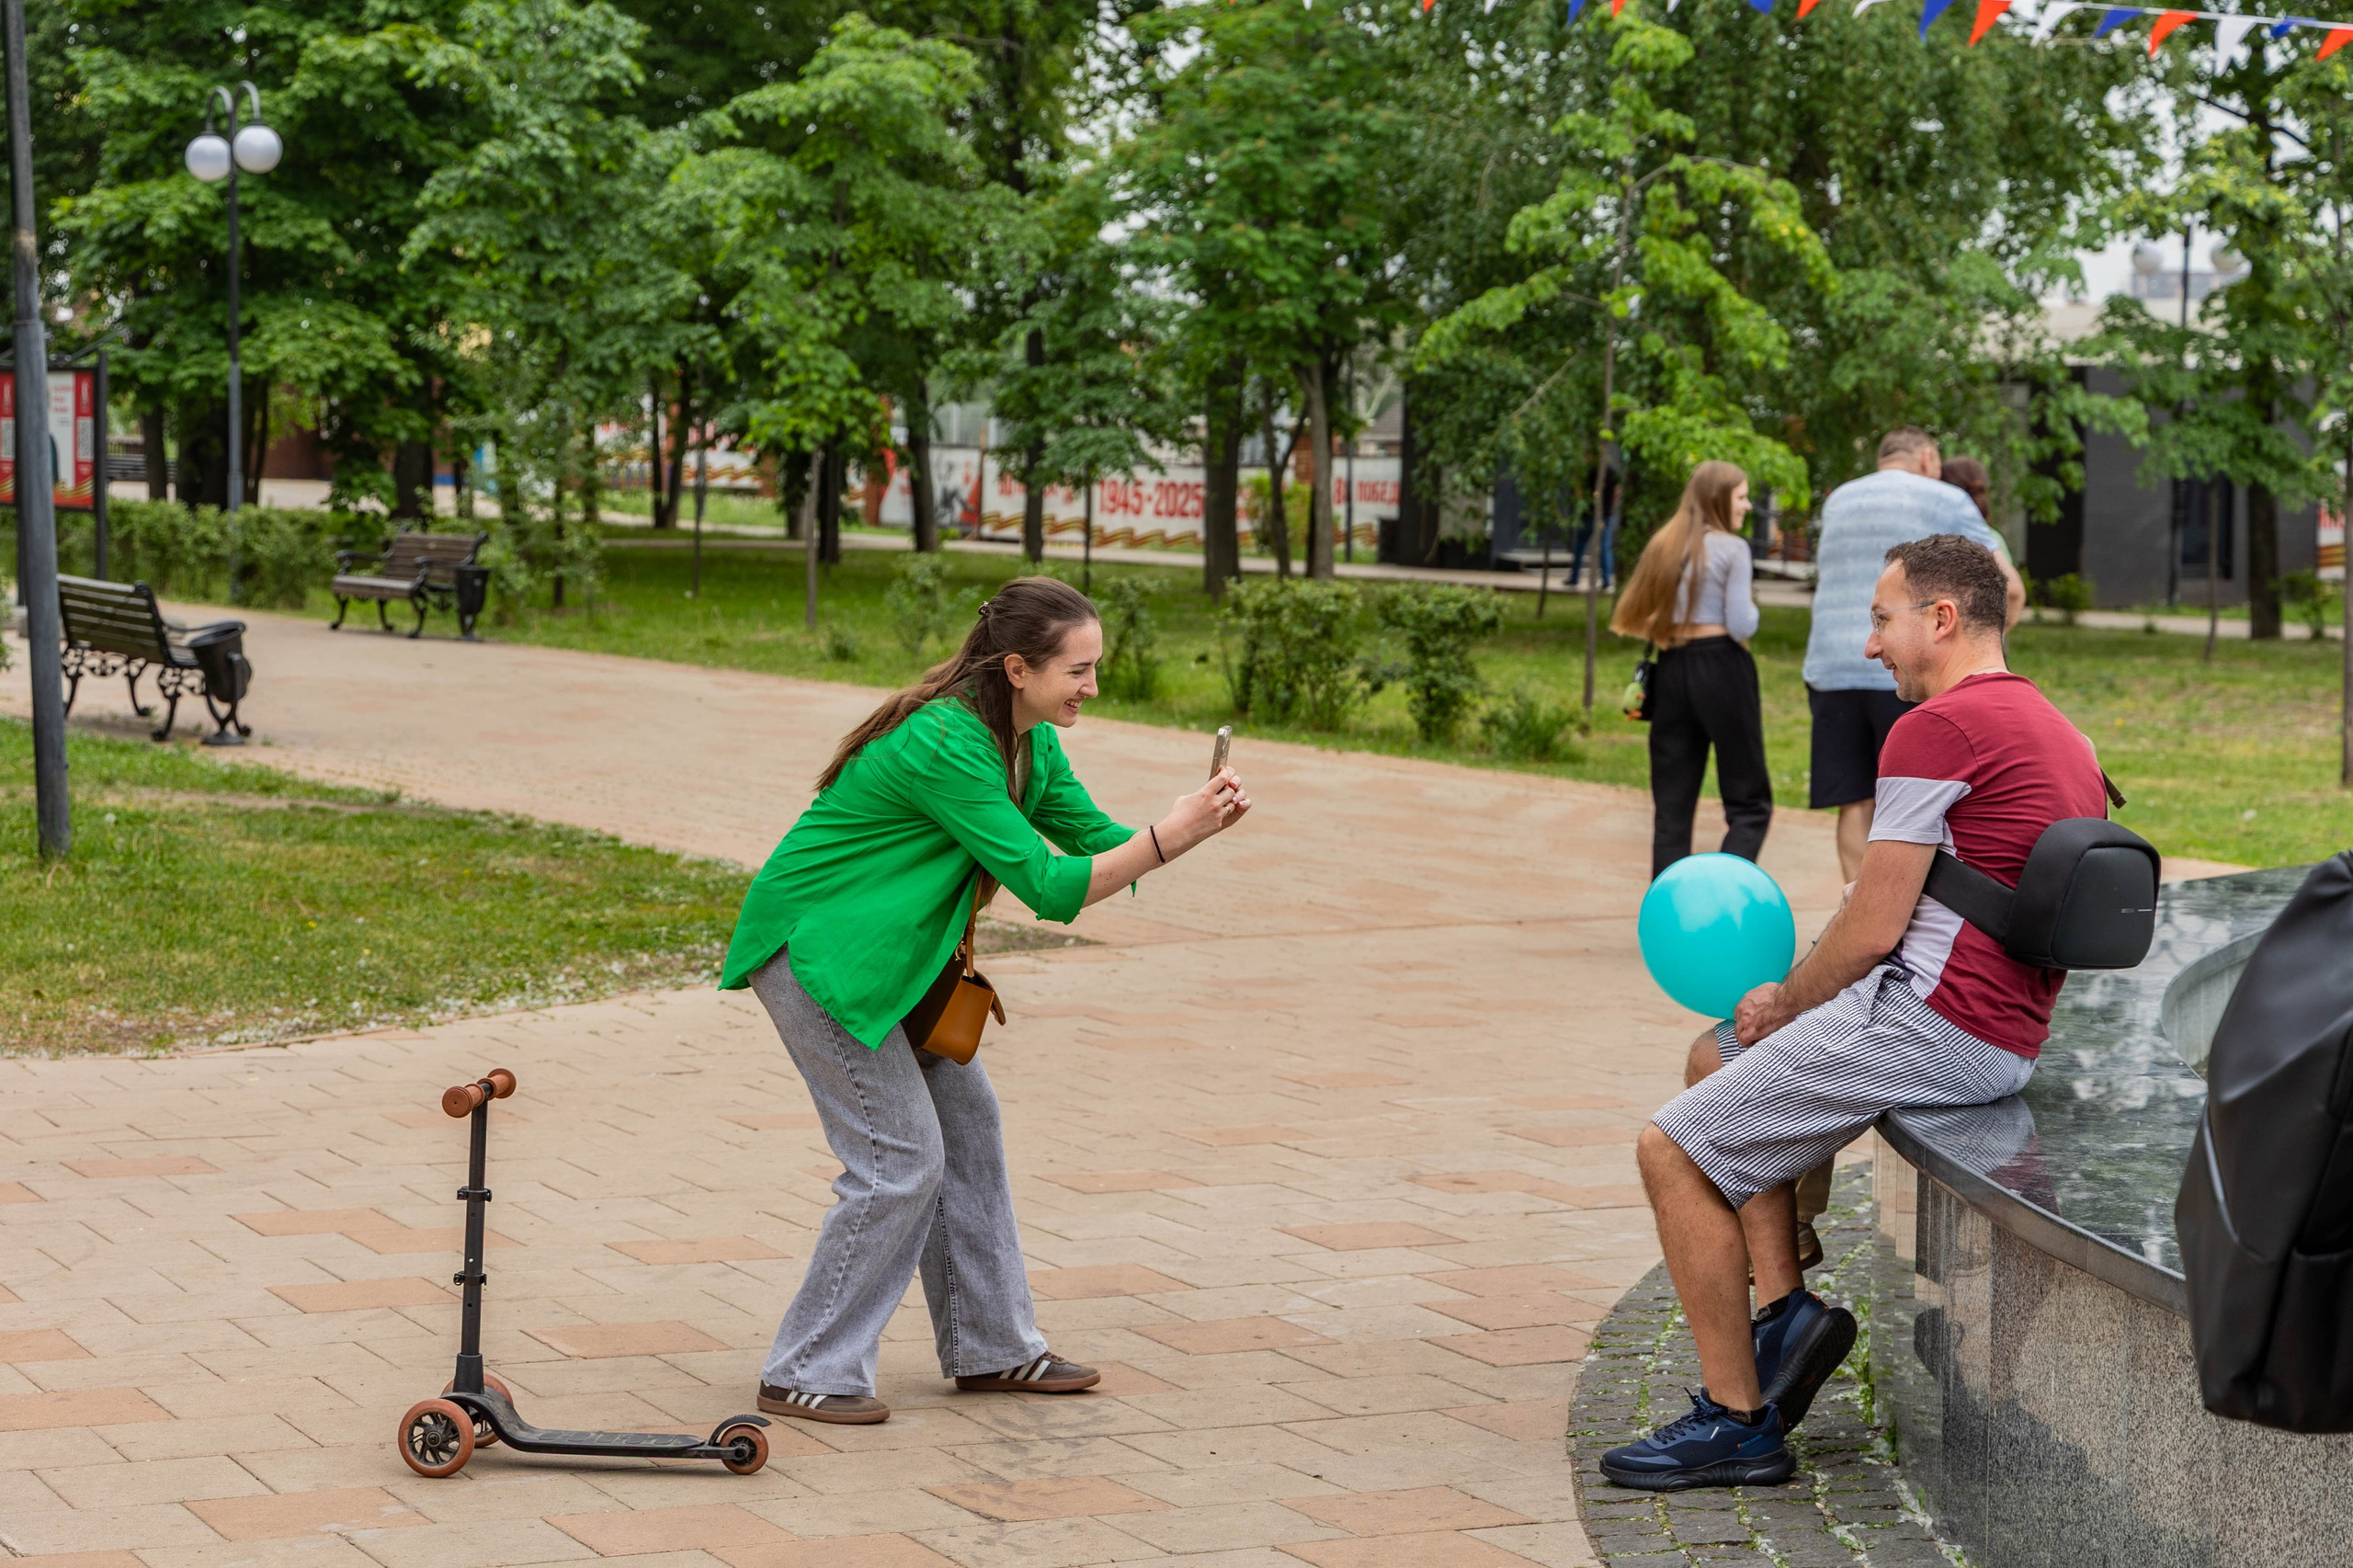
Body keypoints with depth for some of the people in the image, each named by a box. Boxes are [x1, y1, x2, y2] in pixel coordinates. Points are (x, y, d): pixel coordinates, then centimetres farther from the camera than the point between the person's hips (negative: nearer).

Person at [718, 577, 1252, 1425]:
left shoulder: (1031, 742, 2)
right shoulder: (946, 744, -28)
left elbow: (1093, 840, 3)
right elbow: (1049, 886, -29)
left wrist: (1199, 823, -13)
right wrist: (1167, 837, -32)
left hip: (888, 953, 10)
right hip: (813, 949, -10)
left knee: (966, 1121, 12)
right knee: (901, 1161, -9)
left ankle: (991, 1347, 22)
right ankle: (807, 1374, 1)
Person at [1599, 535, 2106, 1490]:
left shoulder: (1936, 729, -15)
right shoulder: (2055, 734, 17)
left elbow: (1874, 928, -15)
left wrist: (1784, 1003, 5)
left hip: (1931, 1022, -10)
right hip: (2004, 1036, 10)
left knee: (1673, 1151, -4)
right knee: (1717, 1058, 25)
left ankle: (1738, 1423, 0)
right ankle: (1785, 1309, 14)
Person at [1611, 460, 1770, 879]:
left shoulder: (1663, 546, 11)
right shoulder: (1731, 549, -6)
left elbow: (1633, 617, 9)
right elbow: (1741, 626, -11)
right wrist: (1752, 608, 8)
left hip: (1671, 671, 6)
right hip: (1721, 670, -6)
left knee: (1672, 808, 9)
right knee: (1749, 805, 1)